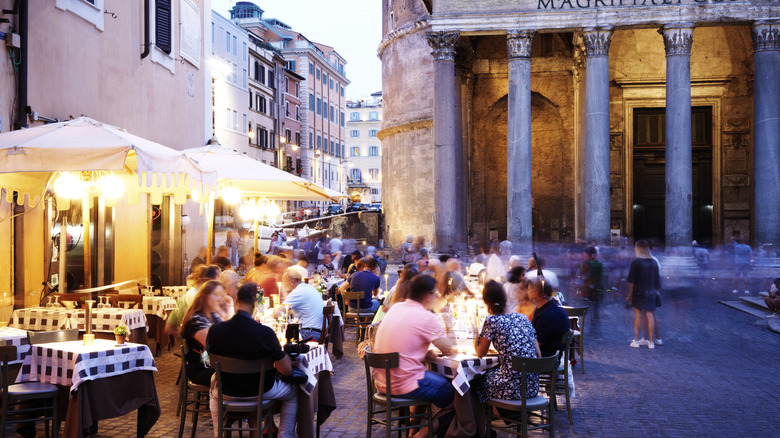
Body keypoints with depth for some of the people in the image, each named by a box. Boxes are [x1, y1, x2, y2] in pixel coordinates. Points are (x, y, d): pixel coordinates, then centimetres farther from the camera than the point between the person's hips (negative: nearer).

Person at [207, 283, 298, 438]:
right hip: (261, 391, -2)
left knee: (214, 389, 39)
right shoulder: (265, 333, -27)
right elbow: (286, 370, -18)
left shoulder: (215, 330, -17)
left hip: (227, 392, 3)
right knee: (293, 391, 28)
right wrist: (281, 350, 1)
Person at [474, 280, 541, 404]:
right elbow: (538, 354, 11)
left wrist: (476, 334, 21)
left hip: (513, 389, -6)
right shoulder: (523, 318, 8)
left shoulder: (492, 321, -9)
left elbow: (480, 354, 3)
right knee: (491, 373, 28)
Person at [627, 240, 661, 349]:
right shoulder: (654, 262, 6)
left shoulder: (636, 262, -9)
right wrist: (656, 291, 20)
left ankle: (636, 341, 3)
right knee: (649, 315, 6)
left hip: (638, 292, -4)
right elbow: (657, 280, 11)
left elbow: (631, 281, -9)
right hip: (651, 292, 4)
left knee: (638, 315, 1)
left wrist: (630, 294, -3)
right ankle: (650, 341, 8)